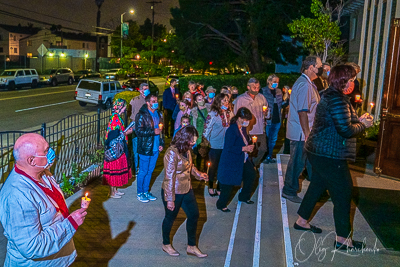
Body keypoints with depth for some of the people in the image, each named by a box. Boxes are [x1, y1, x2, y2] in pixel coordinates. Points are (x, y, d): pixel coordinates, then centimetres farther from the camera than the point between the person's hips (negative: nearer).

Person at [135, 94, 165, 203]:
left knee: (150, 170, 15)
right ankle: (140, 193, 18)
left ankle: (146, 191, 28)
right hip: (145, 148, -6)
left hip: (155, 148, 6)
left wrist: (161, 143, 12)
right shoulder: (141, 115, -11)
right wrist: (153, 132, -21)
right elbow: (139, 131, -18)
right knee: (143, 171, 3)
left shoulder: (158, 114, 11)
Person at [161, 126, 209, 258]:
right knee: (170, 217, 12)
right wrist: (170, 199, -23)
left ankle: (191, 246, 28)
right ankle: (166, 244, 37)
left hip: (187, 190, 8)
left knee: (194, 215, 12)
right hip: (174, 192, -8)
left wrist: (198, 174, 5)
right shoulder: (172, 153, -26)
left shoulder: (186, 150, 0)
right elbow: (169, 178, -25)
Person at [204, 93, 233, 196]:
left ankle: (220, 187, 24)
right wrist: (206, 141, -7)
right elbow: (207, 128, -9)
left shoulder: (229, 114, 5)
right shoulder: (212, 114, -12)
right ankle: (211, 187, 26)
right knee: (213, 166, 9)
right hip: (215, 145, -4)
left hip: (226, 145, 5)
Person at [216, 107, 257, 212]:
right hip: (231, 162, -9)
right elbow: (228, 148, -28)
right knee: (229, 183, 0)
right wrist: (244, 148, -27)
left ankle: (244, 197, 37)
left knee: (251, 174, 17)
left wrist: (249, 146, -2)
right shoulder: (231, 130, -25)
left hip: (243, 161, 9)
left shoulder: (242, 128, 3)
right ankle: (221, 204, 19)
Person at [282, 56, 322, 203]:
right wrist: (307, 134, -23)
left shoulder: (308, 83, 15)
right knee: (297, 162, 2)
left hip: (306, 131, 10)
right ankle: (289, 191, 16)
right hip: (301, 133, -10)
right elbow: (302, 112, -24)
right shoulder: (304, 85, -20)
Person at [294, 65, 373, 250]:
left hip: (319, 151, 11)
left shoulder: (330, 96, 13)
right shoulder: (337, 100, -20)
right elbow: (345, 130, -23)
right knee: (343, 193, -1)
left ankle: (302, 221, 33)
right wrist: (363, 125, -6)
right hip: (330, 155, -11)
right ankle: (342, 239, 8)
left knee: (318, 186, 21)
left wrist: (358, 120, 11)